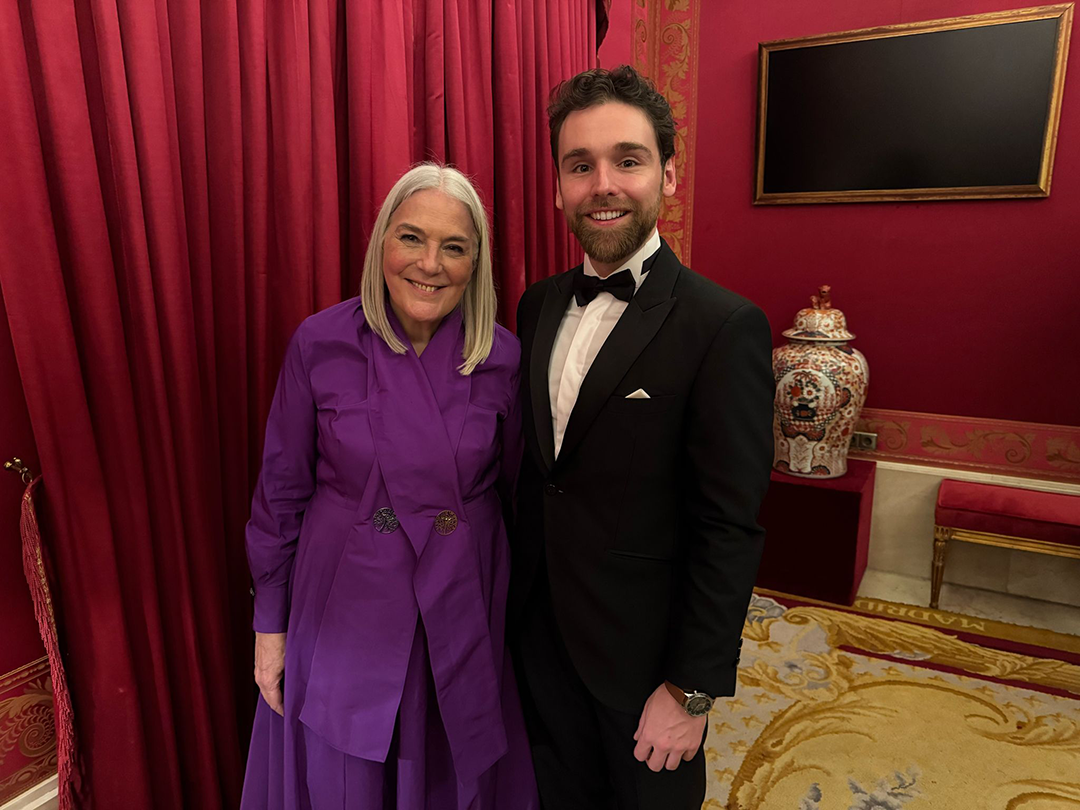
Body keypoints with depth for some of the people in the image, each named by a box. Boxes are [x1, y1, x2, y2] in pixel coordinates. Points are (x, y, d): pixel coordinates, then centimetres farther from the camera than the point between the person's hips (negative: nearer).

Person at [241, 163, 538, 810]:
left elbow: (515, 489, 1)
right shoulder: (320, 344, -12)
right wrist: (270, 624, 1)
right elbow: (282, 491, -4)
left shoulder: (503, 357, -9)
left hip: (465, 607, 1)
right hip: (347, 605, 0)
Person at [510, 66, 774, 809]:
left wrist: (692, 691, -14)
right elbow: (531, 467, 6)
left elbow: (731, 530, -19)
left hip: (641, 651, -5)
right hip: (540, 634, 5)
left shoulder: (724, 326, -20)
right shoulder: (539, 306, 0)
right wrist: (515, 600, 8)